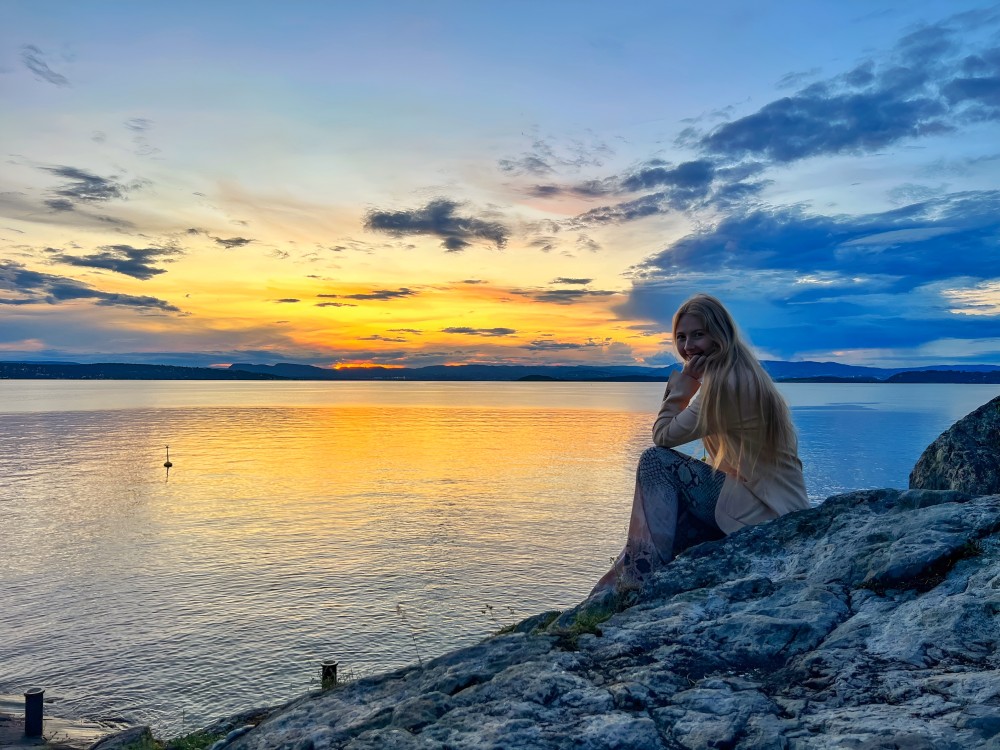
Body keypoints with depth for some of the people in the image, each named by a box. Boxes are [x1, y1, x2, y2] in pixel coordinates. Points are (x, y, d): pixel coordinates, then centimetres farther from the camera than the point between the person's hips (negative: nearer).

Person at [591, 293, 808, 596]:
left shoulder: (727, 382, -20)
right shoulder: (742, 374, 11)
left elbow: (664, 437, -13)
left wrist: (680, 388, -9)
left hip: (761, 512, -10)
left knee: (655, 461, -11)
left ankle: (643, 578, -9)